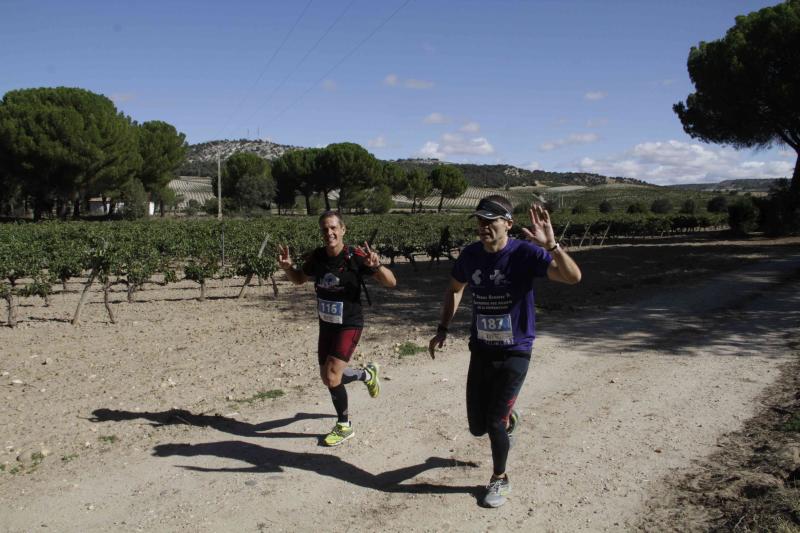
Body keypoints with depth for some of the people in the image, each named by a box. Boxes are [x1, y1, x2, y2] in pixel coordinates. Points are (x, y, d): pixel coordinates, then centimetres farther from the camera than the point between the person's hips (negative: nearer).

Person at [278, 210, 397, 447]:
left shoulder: (355, 257, -20)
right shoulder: (317, 257, -5)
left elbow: (391, 283, -18)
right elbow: (299, 279, 14)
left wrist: (376, 266, -38)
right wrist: (287, 267, -8)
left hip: (349, 325, -6)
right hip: (326, 324, 6)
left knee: (332, 378, -15)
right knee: (327, 378, 14)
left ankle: (344, 426, 13)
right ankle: (367, 374, 42)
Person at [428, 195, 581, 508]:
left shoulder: (525, 253, -17)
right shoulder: (470, 255, -3)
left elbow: (573, 277, -29)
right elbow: (454, 289, 17)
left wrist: (551, 244, -45)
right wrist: (443, 328, 10)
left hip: (515, 352, -4)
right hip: (480, 351, 5)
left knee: (494, 422, -4)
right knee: (477, 427, 9)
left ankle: (499, 479, 25)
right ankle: (509, 418, 46)